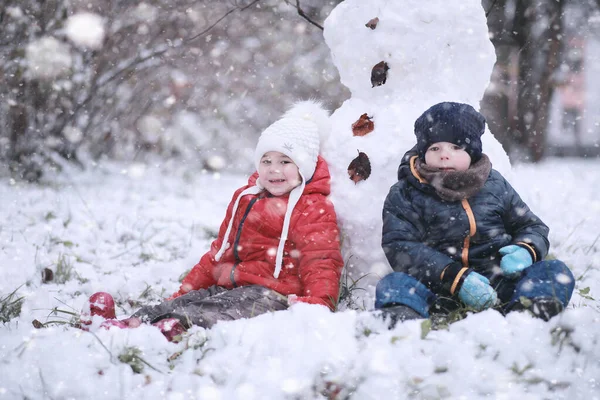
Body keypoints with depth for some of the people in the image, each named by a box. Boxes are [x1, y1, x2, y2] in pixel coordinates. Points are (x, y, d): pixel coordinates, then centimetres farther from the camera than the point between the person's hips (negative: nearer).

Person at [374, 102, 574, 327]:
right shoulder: (404, 195, 6)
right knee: (394, 284, -29)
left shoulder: (495, 185, 16)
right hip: (438, 290, -2)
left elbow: (531, 226, 24)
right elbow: (400, 247, -8)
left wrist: (526, 250, -4)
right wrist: (456, 277, -22)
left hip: (500, 283, 3)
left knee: (556, 272, -18)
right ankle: (400, 317, -63)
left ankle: (532, 309, -51)